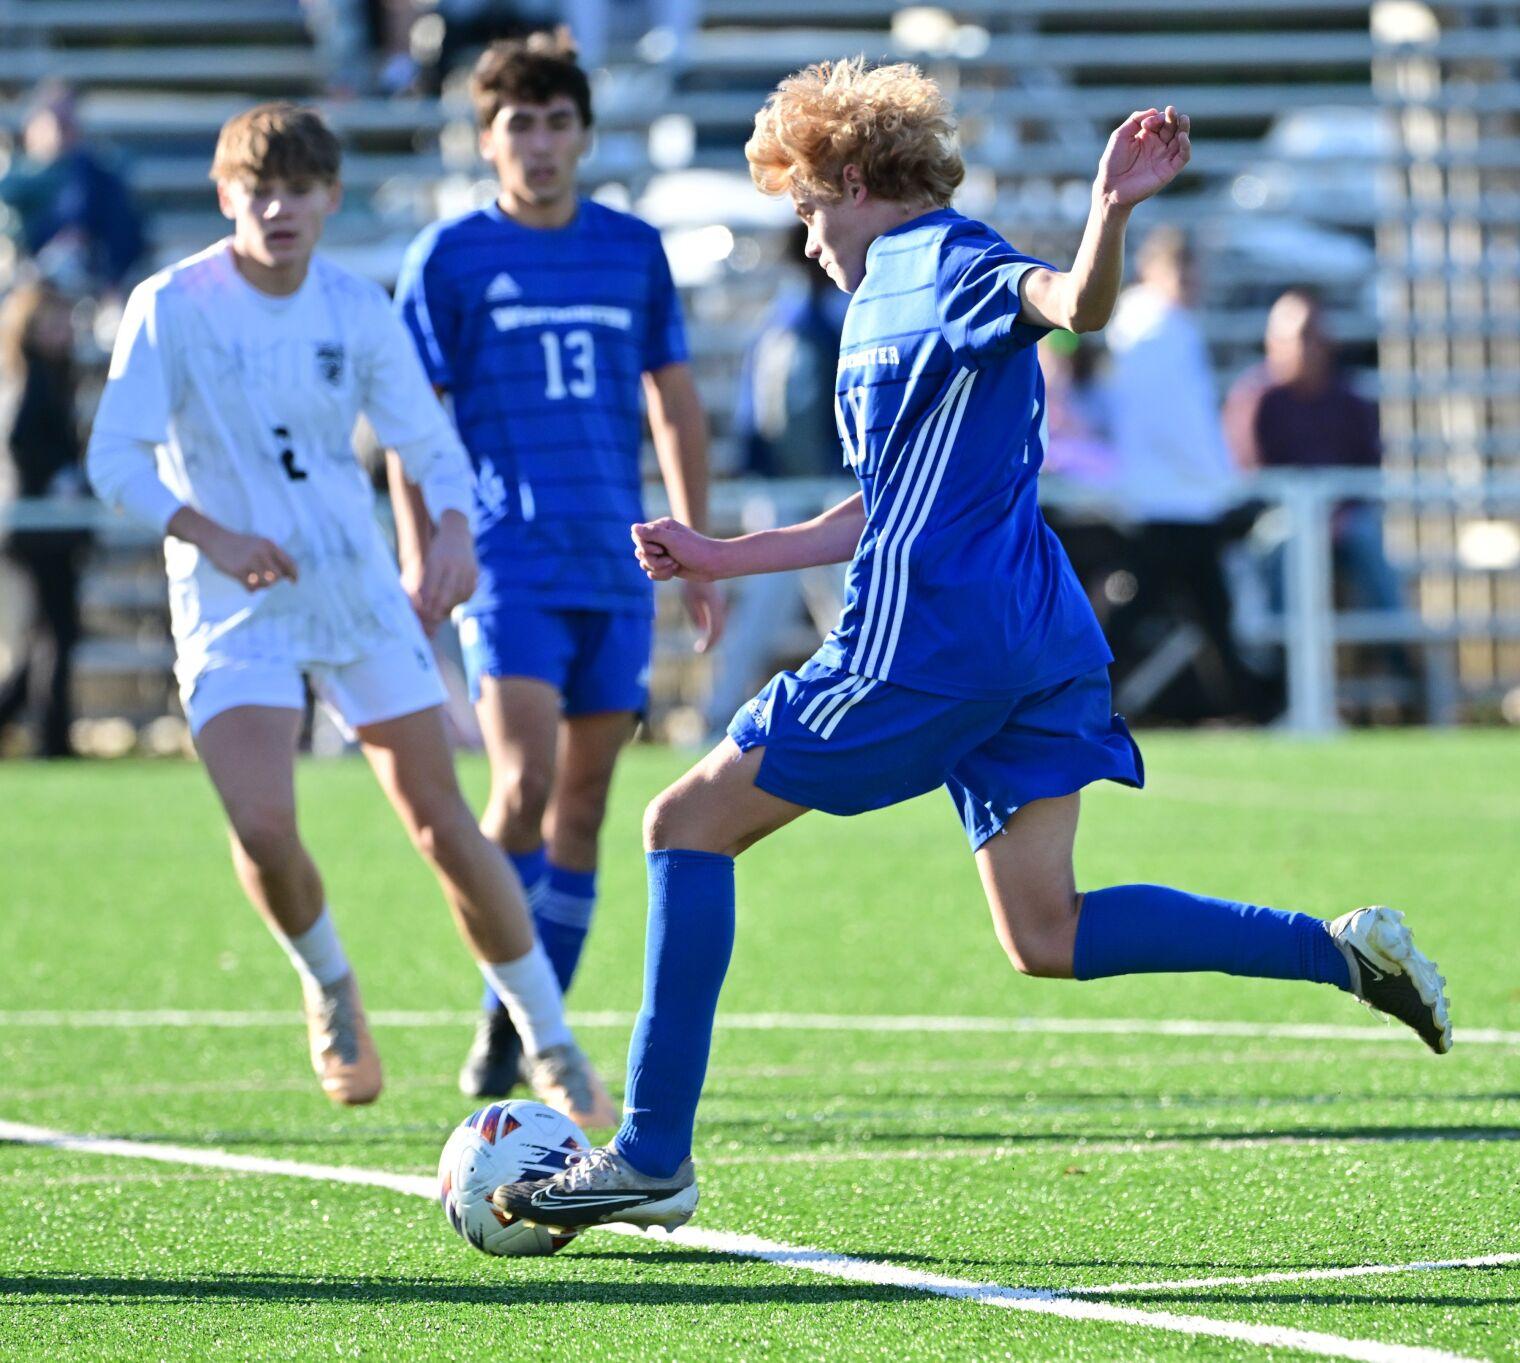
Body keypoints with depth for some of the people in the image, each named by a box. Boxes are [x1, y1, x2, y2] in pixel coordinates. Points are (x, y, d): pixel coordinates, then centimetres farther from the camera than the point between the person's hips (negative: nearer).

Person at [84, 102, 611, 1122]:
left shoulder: (357, 309, 0)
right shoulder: (173, 307, -9)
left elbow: (428, 442, 6)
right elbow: (117, 458, -10)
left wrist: (453, 529, -15)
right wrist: (210, 535, -25)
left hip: (361, 596, 3)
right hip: (234, 612, -2)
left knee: (441, 820, 0)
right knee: (263, 827, -21)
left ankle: (551, 1043, 13)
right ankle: (329, 983, 11)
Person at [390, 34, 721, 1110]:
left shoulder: (634, 251, 11)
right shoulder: (450, 258, 1)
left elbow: (676, 405, 18)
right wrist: (419, 568, -5)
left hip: (616, 567, 4)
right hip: (506, 564, -3)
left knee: (582, 804, 4)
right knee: (524, 786, -17)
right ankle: (504, 1015, -4)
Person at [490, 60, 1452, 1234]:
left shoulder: (948, 266, -5)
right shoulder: (883, 304, 24)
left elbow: (1077, 304, -27)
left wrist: (1111, 211, -47)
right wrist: (726, 559, 35)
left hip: (929, 643, -10)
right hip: (1038, 647, 10)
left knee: (690, 824, 0)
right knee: (1048, 938, 6)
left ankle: (654, 1157, -3)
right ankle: (1342, 952, -3)